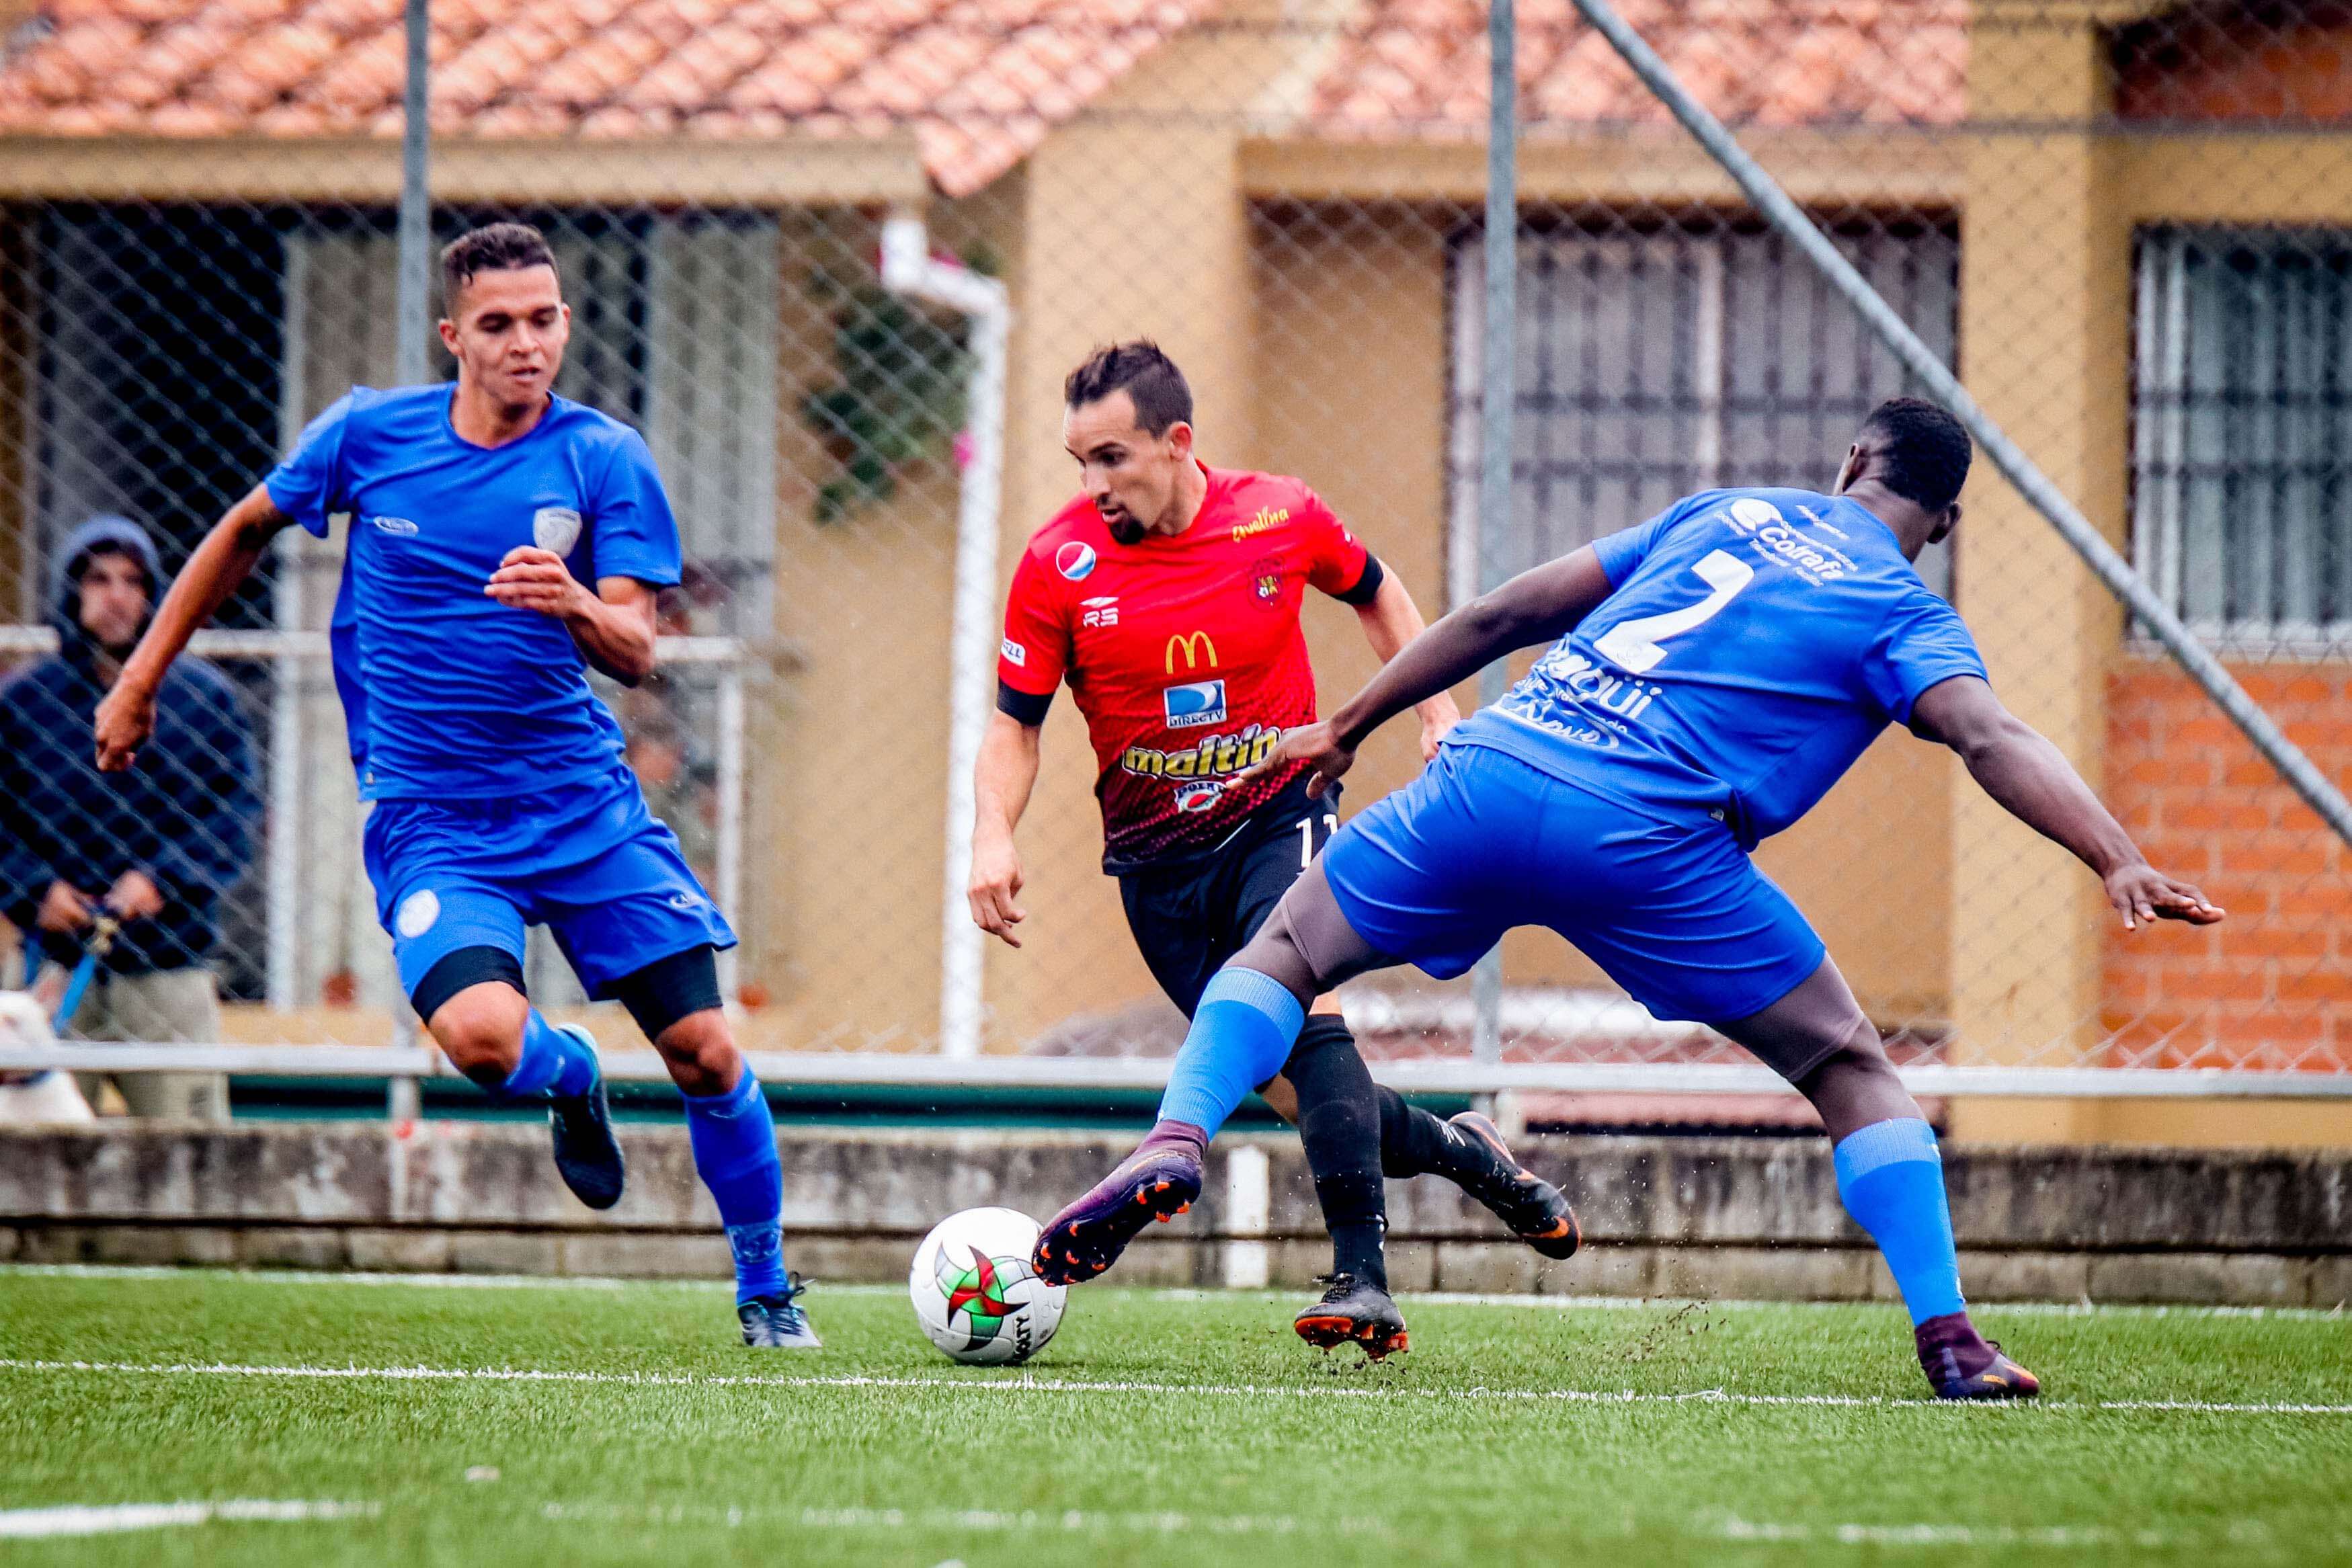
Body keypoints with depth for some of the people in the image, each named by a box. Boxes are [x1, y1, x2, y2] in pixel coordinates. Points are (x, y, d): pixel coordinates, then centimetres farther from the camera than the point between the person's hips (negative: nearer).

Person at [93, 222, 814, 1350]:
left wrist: (575, 607, -35)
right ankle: (567, 1075, 12)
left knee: (704, 1052, -5)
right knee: (480, 1036, -27)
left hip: (586, 801, 1)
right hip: (431, 821, -1)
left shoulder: (605, 460, -5)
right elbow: (245, 530, 15)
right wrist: (140, 679, 17)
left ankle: (766, 1291, 18)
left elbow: (636, 653, -12)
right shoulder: (368, 435, -2)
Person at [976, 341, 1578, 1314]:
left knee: (1300, 1007, -28)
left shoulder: (1281, 518, -9)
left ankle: (1360, 1275, -29)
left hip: (1280, 815, -2)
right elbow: (1015, 724, -3)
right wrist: (993, 836, -20)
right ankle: (1456, 1151, 30)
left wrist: (1438, 712, 7)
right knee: (1294, 1092, 1)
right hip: (1156, 858, 2)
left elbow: (1375, 594, 13)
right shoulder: (1057, 566, -11)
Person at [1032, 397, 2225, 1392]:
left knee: (1286, 951, 20)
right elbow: (1992, 741, -6)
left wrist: (1349, 728, 32)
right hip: (1651, 845, -3)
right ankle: (1947, 1337, 2)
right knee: (1849, 1071, 13)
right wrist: (2118, 862, -16)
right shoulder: (1903, 614, 14)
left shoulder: (1726, 513, 26)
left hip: (1495, 773, 3)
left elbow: (1512, 612, 26)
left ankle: (1177, 1139, -7)